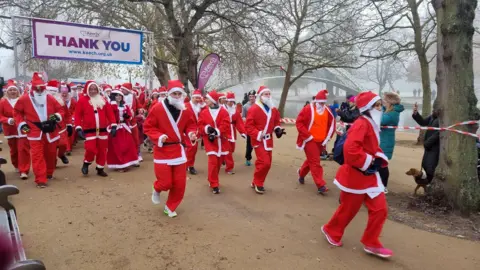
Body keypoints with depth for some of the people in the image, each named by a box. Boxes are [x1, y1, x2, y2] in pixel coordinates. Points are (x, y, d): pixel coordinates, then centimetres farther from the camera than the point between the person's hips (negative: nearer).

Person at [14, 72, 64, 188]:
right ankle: (40, 179, -6)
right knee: (37, 156, -7)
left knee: (51, 153, 14)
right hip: (35, 132, -2)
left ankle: (49, 173, 36)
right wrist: (22, 124, -1)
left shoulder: (50, 99, 1)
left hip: (50, 131, 2)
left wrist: (56, 116, -13)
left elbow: (60, 110, 8)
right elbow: (17, 112, 10)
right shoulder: (24, 99, -2)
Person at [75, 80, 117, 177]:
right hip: (89, 130, -3)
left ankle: (100, 169, 23)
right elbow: (78, 115, -2)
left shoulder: (102, 99, 7)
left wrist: (113, 126, -3)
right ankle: (86, 164, 20)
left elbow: (110, 113, 5)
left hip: (102, 130, 3)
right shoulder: (82, 100, -1)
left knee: (102, 150, 8)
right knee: (91, 149, -10)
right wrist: (78, 128, -10)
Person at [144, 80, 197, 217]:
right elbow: (147, 127, -7)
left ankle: (170, 207, 28)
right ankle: (157, 189, 34)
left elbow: (190, 125, 12)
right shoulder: (158, 108, -11)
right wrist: (158, 137, -23)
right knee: (165, 183, -4)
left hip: (178, 149, 4)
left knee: (180, 183, 6)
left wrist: (191, 133, -10)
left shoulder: (185, 110, 1)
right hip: (162, 150, -4)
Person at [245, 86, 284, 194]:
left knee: (267, 163, 11)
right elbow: (248, 126, -15)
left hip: (269, 140, 7)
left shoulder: (273, 109, 8)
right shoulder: (254, 109, -14)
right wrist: (258, 134, -25)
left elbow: (276, 122, 21)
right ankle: (258, 183, 5)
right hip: (259, 140, -7)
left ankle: (256, 182, 27)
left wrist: (277, 129, 0)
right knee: (265, 162, -15)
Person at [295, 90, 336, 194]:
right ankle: (321, 185, -3)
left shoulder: (327, 111, 5)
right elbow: (299, 122, -13)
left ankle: (301, 173, 44)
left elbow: (332, 124, 13)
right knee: (315, 162, -6)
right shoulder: (308, 109, -11)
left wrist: (327, 137, 5)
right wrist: (307, 136, -15)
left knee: (312, 160, 19)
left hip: (321, 141, 6)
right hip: (310, 140, -6)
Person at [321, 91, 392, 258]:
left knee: (380, 208, 5)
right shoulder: (361, 124, -20)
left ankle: (371, 243, 18)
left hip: (370, 175, 9)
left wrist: (378, 159, 2)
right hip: (356, 175, -9)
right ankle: (331, 231, 33)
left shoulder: (372, 125, 10)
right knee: (348, 209, 8)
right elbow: (350, 149, -33)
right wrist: (369, 161, -22)